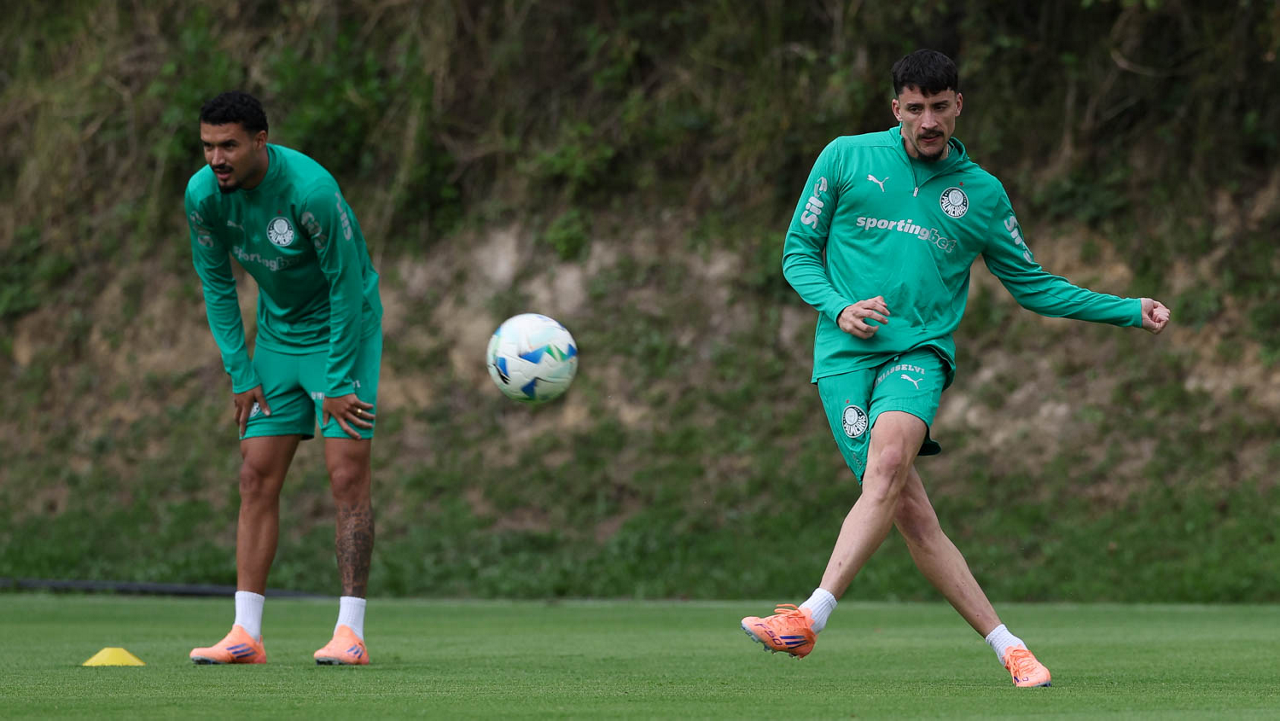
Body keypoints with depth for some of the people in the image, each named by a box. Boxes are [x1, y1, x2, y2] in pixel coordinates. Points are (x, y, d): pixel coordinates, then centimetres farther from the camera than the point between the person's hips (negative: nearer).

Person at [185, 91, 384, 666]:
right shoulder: (203, 195, -12)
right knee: (257, 477, -1)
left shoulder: (311, 190, -29)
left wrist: (338, 381, -18)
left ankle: (350, 632, -11)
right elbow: (216, 284, 2)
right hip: (277, 334, 6)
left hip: (343, 328, -5)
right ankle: (246, 634, 0)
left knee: (347, 475, -12)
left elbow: (346, 286, -21)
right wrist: (240, 374, -2)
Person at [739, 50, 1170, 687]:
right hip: (845, 356, 0)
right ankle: (1007, 647, -7)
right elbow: (798, 252, 13)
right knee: (911, 513, -13)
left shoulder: (982, 193, 12)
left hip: (919, 352, 0)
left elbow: (1033, 287, 21)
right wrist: (837, 308, -6)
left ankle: (811, 616, -38)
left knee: (888, 460, -31)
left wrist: (1129, 311, 13)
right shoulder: (846, 158, 8)